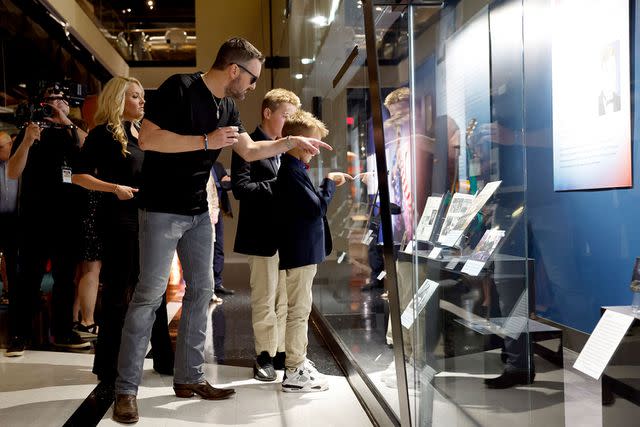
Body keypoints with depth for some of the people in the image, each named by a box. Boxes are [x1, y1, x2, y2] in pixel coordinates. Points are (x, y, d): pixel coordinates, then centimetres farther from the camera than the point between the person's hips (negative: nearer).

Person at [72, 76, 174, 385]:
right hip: (119, 220, -8)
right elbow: (79, 176, -10)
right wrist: (114, 188, -21)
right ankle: (109, 366, 9)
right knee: (117, 292, -2)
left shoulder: (141, 134, 17)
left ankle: (163, 358, 22)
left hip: (148, 218, 8)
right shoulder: (104, 134, -5)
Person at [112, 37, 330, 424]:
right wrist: (206, 141, -22)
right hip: (162, 210, -8)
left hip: (198, 212, 8)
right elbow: (147, 139, -21)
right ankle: (126, 389, 0)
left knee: (201, 290, 8)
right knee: (150, 294, -8)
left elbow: (250, 151, 19)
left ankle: (190, 377, 18)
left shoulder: (228, 108, 11)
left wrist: (291, 141, 10)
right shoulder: (180, 88, -14)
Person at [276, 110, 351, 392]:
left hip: (302, 250, 11)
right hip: (300, 251, -11)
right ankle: (294, 374, 2)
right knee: (299, 312, -5)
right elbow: (317, 207, -20)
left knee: (300, 311, 18)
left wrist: (328, 185, 11)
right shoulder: (292, 171, -18)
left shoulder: (291, 170, 15)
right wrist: (329, 182, -8)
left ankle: (299, 362, 29)